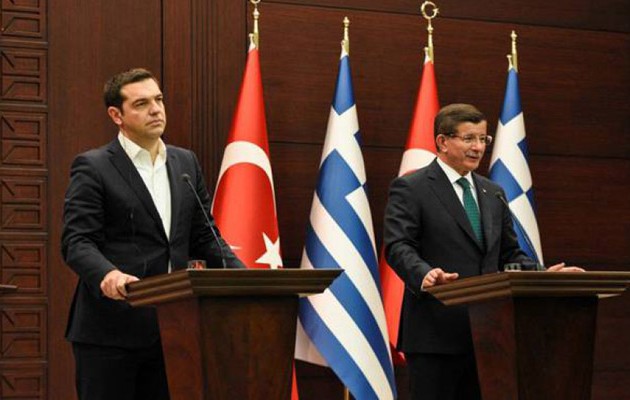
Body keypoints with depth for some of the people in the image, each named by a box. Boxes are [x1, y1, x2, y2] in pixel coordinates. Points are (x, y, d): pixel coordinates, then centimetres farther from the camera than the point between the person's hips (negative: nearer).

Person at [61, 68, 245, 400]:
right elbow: (76, 241, -10)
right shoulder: (92, 167, -2)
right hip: (111, 331, -5)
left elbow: (204, 236, 17)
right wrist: (107, 274, -31)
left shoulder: (186, 162, 15)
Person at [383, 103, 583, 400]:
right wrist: (424, 275, -33)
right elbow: (398, 246, -13)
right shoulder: (410, 189, -2)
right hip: (435, 333, -6)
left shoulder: (493, 194, 19)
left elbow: (509, 254, 20)